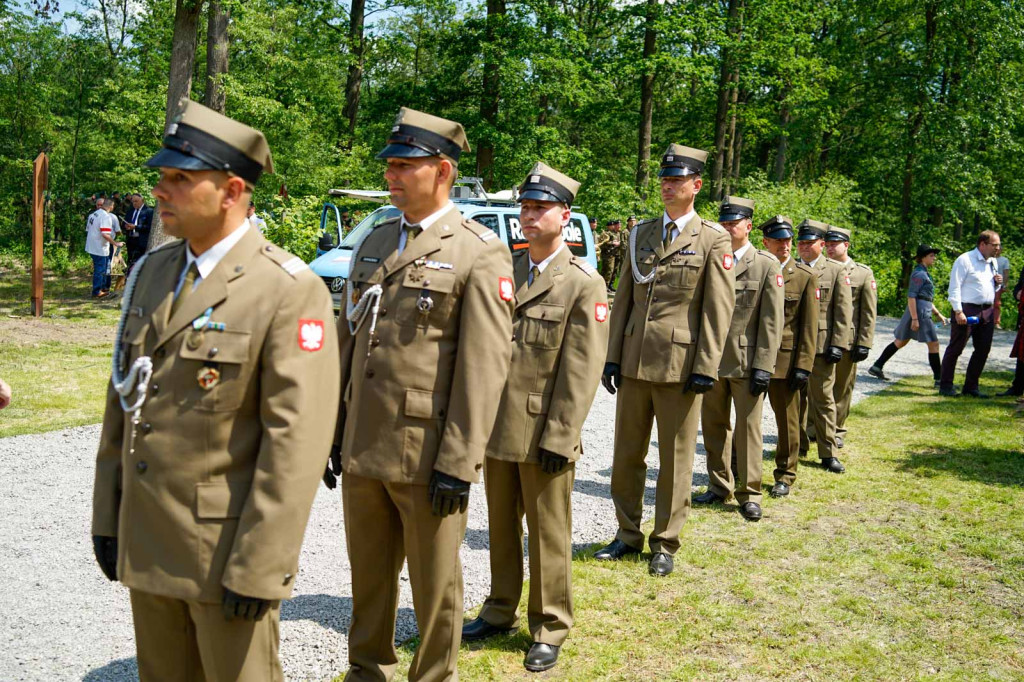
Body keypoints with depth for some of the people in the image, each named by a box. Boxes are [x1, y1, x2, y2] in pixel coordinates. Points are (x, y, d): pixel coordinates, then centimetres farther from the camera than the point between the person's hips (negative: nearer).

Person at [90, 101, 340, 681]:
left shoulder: (290, 291, -17)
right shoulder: (150, 274, 7)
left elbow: (297, 437, -20)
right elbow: (124, 399, 12)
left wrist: (257, 567, -20)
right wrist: (108, 518, 12)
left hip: (226, 546, -7)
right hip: (146, 543, 7)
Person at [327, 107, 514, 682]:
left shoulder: (480, 253, -9)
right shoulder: (374, 243, 12)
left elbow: (485, 365, -14)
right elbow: (350, 340, 15)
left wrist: (458, 462, -17)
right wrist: (336, 433, 13)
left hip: (427, 454, -6)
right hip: (363, 447, 6)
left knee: (434, 581, 9)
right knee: (368, 572, 19)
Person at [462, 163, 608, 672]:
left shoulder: (584, 284, -8)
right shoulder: (504, 270, 9)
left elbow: (581, 370, -12)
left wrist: (559, 438, -16)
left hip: (543, 435, -5)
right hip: (497, 428, 5)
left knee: (548, 534, 6)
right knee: (501, 528, 17)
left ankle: (549, 629, 21)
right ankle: (500, 612, 33)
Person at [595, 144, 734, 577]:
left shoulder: (713, 240, -2)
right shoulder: (640, 234, 12)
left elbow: (719, 308, -6)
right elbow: (623, 299, 12)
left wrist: (706, 367, -12)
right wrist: (612, 357, 6)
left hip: (681, 365, -4)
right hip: (634, 362, 5)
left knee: (675, 458, 5)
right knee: (627, 454, 11)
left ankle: (665, 544, 18)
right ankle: (628, 535, 26)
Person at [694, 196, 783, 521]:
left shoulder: (767, 265, -1)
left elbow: (772, 321, -5)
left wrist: (763, 366, -12)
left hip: (747, 363, -4)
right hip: (711, 360, 4)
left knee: (748, 427, 1)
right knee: (714, 427, 11)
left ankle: (749, 494, 11)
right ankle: (719, 486, 25)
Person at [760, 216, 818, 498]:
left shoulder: (806, 277, 0)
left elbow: (809, 326, -3)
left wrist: (803, 366, -9)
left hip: (785, 359, -2)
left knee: (787, 420, 6)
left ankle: (785, 475, 20)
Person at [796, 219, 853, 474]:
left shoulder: (836, 271, 3)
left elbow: (843, 310, -2)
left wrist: (838, 345, -10)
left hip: (821, 345, -3)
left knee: (823, 398, 0)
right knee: (796, 397, 10)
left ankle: (828, 453, 6)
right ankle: (799, 445, 23)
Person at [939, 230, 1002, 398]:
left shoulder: (993, 262, 16)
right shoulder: (965, 260, -8)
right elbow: (954, 287, -12)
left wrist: (998, 283, 3)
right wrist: (958, 311, -19)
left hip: (987, 312, 8)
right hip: (967, 310, -8)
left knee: (983, 350, 8)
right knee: (955, 349, -1)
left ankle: (971, 387, 17)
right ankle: (946, 386, 6)